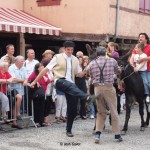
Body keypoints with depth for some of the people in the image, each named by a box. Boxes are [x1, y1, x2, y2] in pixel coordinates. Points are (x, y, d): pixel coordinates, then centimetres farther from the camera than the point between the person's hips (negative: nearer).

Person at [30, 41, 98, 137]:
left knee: (73, 108, 2)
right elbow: (46, 69, -2)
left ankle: (69, 130, 18)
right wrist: (35, 81, -3)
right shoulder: (57, 57, -1)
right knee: (72, 86, -39)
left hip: (70, 84, 5)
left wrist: (85, 72, -5)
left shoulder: (75, 60, 12)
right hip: (60, 81, -5)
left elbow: (78, 74, 19)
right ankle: (87, 97, -63)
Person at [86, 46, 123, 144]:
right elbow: (118, 71, 17)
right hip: (109, 87, -2)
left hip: (97, 88, 2)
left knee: (101, 112, 15)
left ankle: (98, 133, 4)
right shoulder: (112, 61, 1)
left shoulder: (91, 64, 4)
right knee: (113, 111, 8)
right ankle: (117, 134, 13)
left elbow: (91, 76, 9)